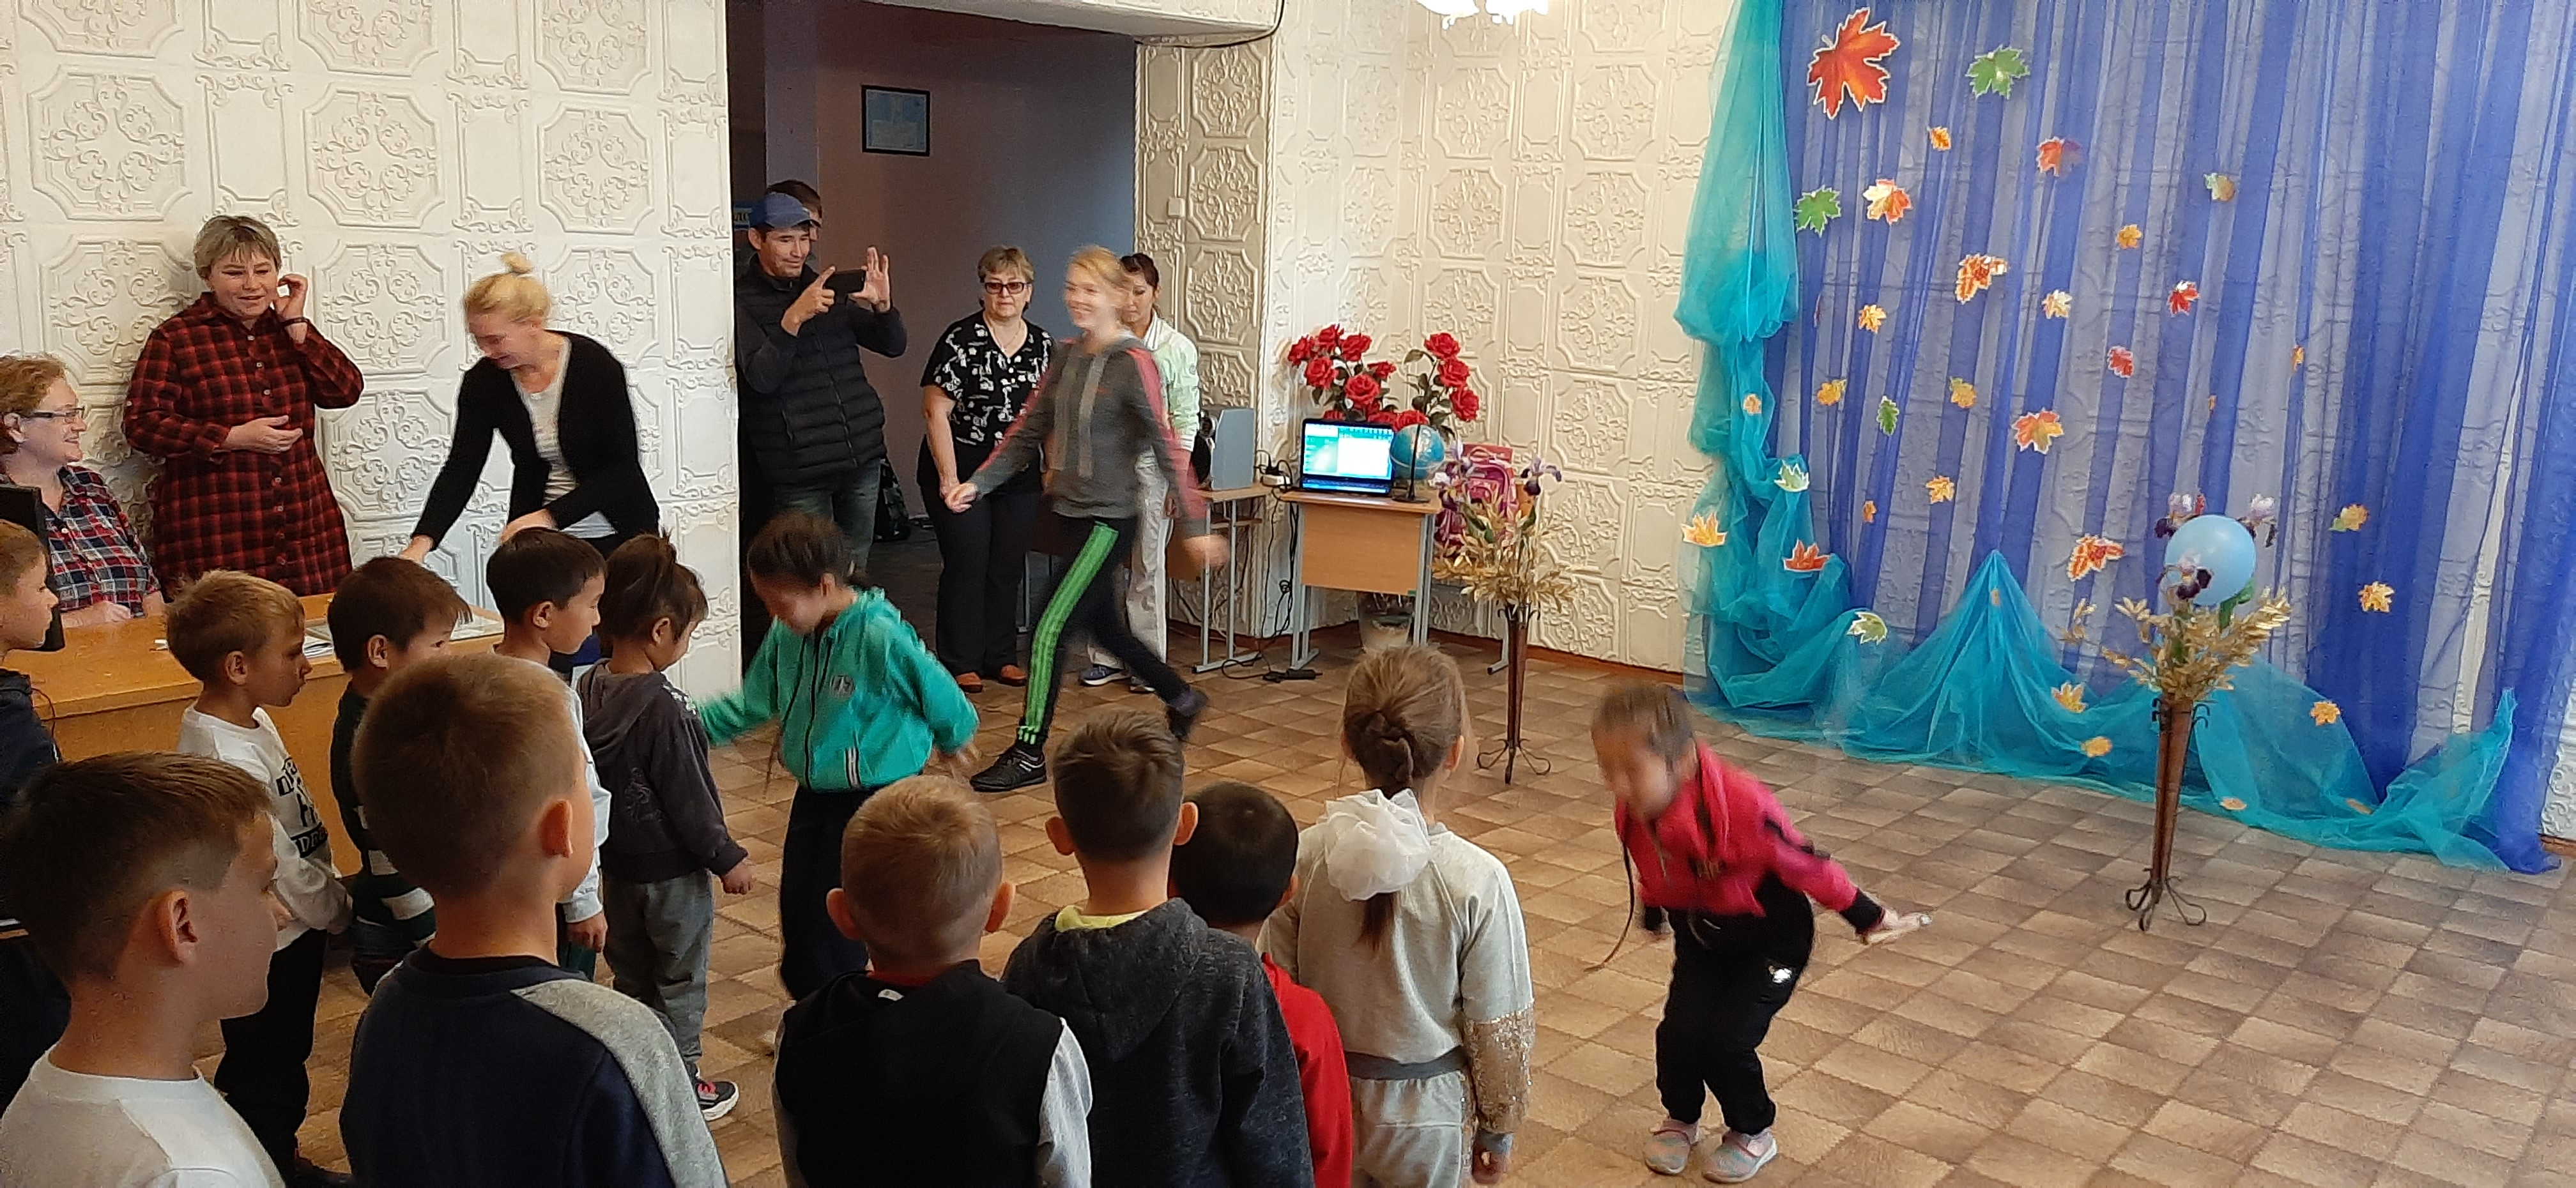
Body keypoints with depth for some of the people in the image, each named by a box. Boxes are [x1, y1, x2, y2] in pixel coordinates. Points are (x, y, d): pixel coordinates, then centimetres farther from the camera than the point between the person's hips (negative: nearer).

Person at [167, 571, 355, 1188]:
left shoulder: (251, 719, 1)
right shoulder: (223, 757, -29)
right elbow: (280, 863, -23)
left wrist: (334, 890, 11)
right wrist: (339, 909, -10)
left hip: (293, 932, 10)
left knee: (286, 1064, 25)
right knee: (264, 1080, 8)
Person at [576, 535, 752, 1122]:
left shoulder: (588, 690, -3)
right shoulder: (663, 707, -26)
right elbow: (688, 798, -21)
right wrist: (727, 858, -9)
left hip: (616, 862, 7)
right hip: (672, 869, -7)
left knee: (632, 975, 20)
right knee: (679, 982, 9)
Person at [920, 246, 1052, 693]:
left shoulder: (1042, 344, 6)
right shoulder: (961, 340, -12)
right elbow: (936, 412, -14)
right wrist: (949, 479, -18)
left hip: (1019, 479, 5)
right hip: (962, 474, -5)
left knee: (1008, 567, 11)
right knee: (966, 567, 1)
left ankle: (1001, 657, 24)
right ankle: (961, 664, 11)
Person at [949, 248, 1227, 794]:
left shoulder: (1133, 363, -15)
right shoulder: (1068, 355, 7)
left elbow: (1167, 447, -16)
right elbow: (1029, 429, 11)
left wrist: (1195, 525, -17)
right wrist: (979, 482, 2)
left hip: (1108, 519, -8)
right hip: (1073, 511, 8)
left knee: (1050, 628, -9)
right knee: (1102, 626, 20)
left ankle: (1029, 754, 2)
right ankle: (1183, 699, 40)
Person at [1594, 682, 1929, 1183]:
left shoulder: (1741, 806, -40)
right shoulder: (1632, 811, -21)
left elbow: (1805, 864, -24)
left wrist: (1866, 917, -10)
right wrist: (1655, 909, 23)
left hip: (1772, 937, -5)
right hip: (1701, 937, 5)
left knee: (1726, 1039, -11)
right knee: (1678, 1033, -7)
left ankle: (1753, 1134, 19)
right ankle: (1680, 1119, 24)